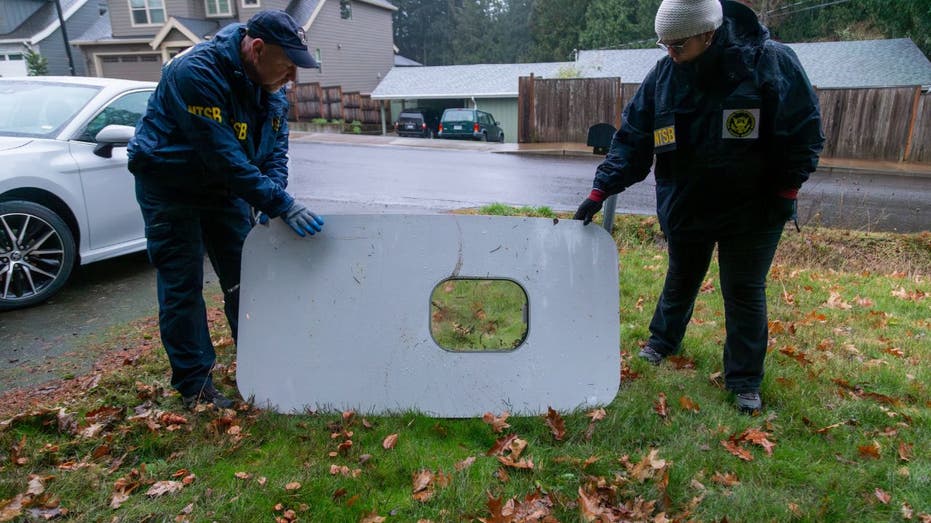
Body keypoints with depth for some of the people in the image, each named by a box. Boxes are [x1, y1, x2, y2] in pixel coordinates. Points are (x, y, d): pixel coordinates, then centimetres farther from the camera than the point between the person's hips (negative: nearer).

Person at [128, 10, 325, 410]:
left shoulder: (270, 85, -5)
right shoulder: (196, 72, -29)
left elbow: (275, 148, -1)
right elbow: (224, 156, -35)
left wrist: (273, 198, -19)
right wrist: (281, 204, -36)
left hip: (225, 187, 7)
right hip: (170, 188, -7)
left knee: (244, 279, 9)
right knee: (182, 286, -3)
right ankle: (194, 385, 8)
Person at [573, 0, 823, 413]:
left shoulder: (770, 63, -17)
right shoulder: (662, 76, -7)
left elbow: (804, 132, -10)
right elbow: (632, 139, -4)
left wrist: (784, 194, -10)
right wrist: (600, 191, -10)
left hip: (751, 209, -3)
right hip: (685, 206, 3)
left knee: (745, 292, 5)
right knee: (680, 280, 20)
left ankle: (744, 381, 20)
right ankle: (663, 341, 44)